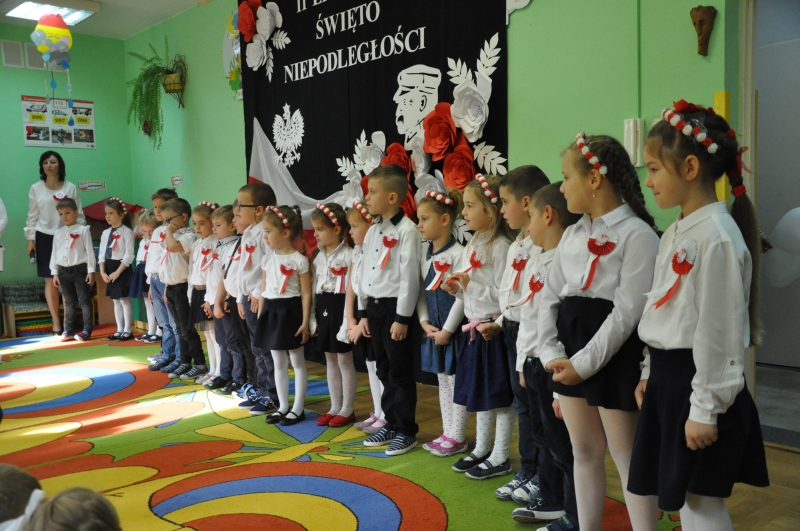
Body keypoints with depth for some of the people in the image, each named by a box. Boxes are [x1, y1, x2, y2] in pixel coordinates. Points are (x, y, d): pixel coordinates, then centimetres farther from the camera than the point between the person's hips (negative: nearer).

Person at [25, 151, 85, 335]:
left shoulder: (70, 188, 3)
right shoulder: (35, 189, 4)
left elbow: (79, 214, 4)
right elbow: (32, 216, 6)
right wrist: (30, 239, 1)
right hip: (45, 237, 1)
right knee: (50, 281, 3)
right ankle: (56, 322, 9)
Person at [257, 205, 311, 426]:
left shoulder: (299, 260, -11)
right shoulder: (267, 259, 8)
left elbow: (306, 294, -10)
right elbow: (263, 289, 13)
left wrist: (305, 322, -14)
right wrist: (260, 315, 10)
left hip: (290, 312, -7)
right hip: (271, 312, 7)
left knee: (297, 362, 5)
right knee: (278, 363, 13)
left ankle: (298, 409, 13)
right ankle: (283, 406, 24)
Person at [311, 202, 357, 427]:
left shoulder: (348, 255, -12)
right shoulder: (318, 256, 10)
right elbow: (314, 287, 13)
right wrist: (312, 315, 11)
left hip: (340, 307, -7)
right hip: (323, 307, 8)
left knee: (344, 360, 2)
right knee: (330, 360, 14)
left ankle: (347, 409, 13)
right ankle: (335, 407, 24)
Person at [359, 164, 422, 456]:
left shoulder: (406, 230, -13)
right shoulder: (372, 230, 11)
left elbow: (409, 277, -16)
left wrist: (402, 317, -17)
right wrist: (364, 312, 14)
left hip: (394, 307, -8)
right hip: (374, 307, 8)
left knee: (400, 373, 2)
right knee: (384, 370, 16)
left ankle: (406, 431, 15)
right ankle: (391, 424, 29)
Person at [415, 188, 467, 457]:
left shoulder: (458, 253, -15)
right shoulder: (424, 253, 7)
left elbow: (462, 296, -17)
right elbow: (421, 290, 9)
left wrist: (447, 329, -15)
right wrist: (425, 322, -2)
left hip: (452, 327, -7)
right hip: (433, 327, 8)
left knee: (456, 380, 3)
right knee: (442, 381, 15)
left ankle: (457, 437, 15)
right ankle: (447, 433, 27)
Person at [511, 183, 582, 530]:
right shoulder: (536, 262, 11)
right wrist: (523, 364, 19)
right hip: (534, 365, 10)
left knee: (564, 445, 4)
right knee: (548, 438, 22)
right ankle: (550, 501, 39)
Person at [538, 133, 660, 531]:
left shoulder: (637, 235, -11)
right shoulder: (572, 234, 11)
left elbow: (627, 312, -17)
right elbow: (550, 297, 8)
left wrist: (585, 362, -17)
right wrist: (551, 353, -4)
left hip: (614, 356, -7)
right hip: (571, 354, 7)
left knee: (627, 459, 3)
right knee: (584, 453, 17)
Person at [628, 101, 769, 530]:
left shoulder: (717, 235, -18)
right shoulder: (675, 232, 11)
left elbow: (719, 330, -19)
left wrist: (706, 408, -17)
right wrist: (651, 375, 17)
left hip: (696, 383, -9)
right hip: (668, 378, 9)